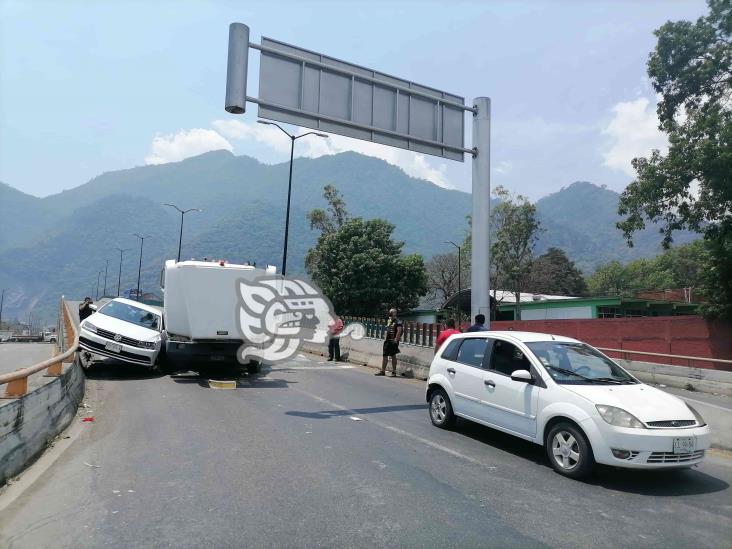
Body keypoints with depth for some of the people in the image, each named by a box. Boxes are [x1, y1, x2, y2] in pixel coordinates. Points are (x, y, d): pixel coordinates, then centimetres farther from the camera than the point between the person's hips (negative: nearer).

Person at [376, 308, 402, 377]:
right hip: (387, 341, 8)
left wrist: (396, 340, -22)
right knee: (385, 356, 9)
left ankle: (394, 372, 8)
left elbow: (399, 331, -20)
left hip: (393, 342, -8)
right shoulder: (389, 320, 14)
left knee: (393, 356, 0)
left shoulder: (398, 322, -12)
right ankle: (382, 371, 15)